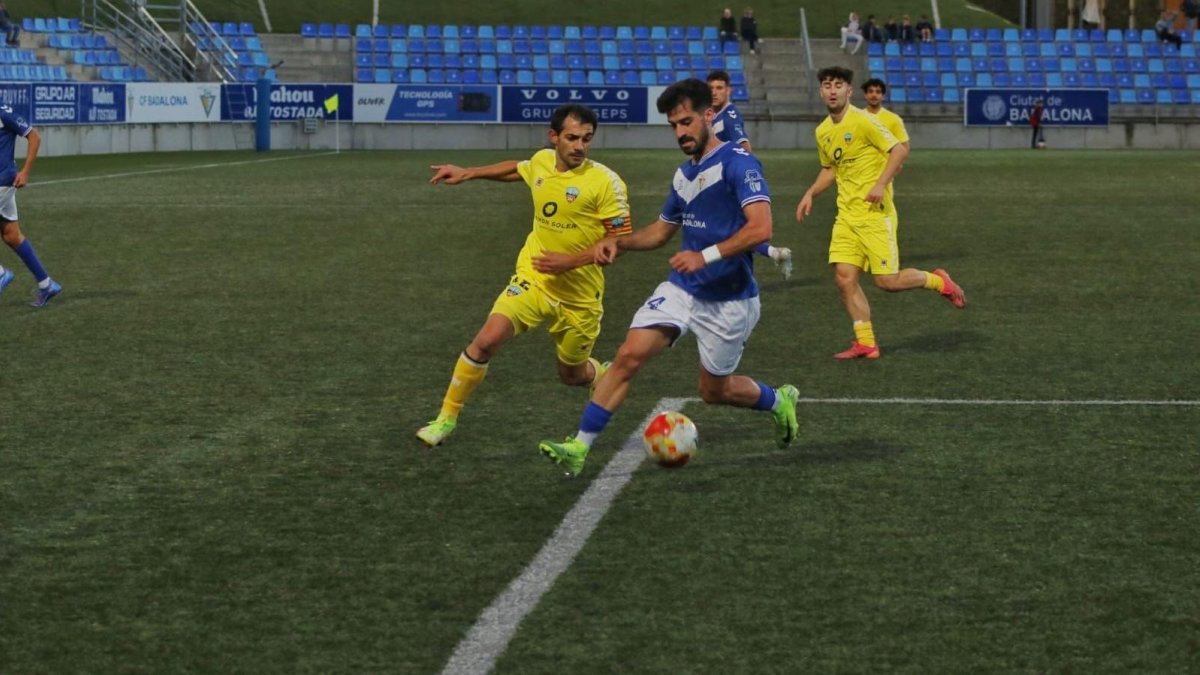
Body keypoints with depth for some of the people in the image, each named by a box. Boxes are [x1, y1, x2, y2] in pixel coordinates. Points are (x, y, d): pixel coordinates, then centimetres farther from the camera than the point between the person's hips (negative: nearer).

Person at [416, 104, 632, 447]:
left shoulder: (606, 182, -16)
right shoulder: (542, 162, -1)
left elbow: (621, 241, -15)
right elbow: (518, 169, 25)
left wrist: (570, 261, -24)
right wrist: (468, 173, 24)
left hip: (580, 293, -2)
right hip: (533, 278, 2)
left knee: (572, 374, 14)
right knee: (486, 340, -19)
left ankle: (605, 377, 52)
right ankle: (446, 418, -5)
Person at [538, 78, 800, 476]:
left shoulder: (738, 164, -15)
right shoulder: (684, 174, 10)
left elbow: (761, 228, -26)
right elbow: (660, 231, 23)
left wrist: (707, 255, -34)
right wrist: (618, 242, 4)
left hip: (728, 300, -6)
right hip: (681, 289, 6)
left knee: (713, 391, 8)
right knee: (629, 356, -13)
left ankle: (779, 402, 39)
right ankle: (580, 447, -14)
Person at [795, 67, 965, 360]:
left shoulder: (863, 121, -12)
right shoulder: (822, 132, 11)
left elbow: (900, 150, -14)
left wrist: (881, 184, -23)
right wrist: (810, 194, 12)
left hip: (875, 213, -7)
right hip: (846, 214, 7)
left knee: (887, 281, -7)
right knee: (845, 278, -3)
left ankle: (937, 281, 20)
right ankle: (865, 343, 5)